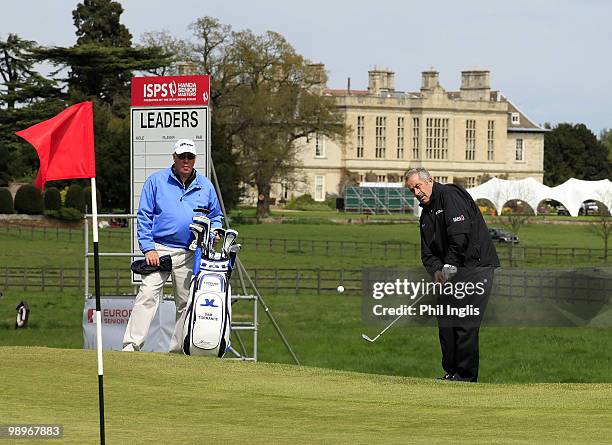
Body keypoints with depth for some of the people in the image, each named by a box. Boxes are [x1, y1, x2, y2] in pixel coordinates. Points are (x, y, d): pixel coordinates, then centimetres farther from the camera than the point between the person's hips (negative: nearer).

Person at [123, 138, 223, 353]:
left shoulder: (205, 186, 13)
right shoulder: (156, 181, 5)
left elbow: (216, 215, 24)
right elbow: (144, 216, 3)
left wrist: (213, 232, 2)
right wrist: (148, 248, -6)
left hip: (190, 255, 3)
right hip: (160, 250, -3)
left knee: (186, 302, 5)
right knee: (148, 296, -15)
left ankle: (178, 349, 12)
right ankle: (132, 344, -18)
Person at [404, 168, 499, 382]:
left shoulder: (450, 195, -9)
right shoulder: (425, 213, 19)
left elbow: (461, 232, -20)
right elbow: (427, 251, 13)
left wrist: (449, 264, -18)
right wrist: (436, 270, -8)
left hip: (475, 266, -9)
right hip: (451, 270, 9)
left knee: (465, 321, -11)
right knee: (445, 320, 7)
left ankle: (466, 374, -9)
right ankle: (451, 372, 13)